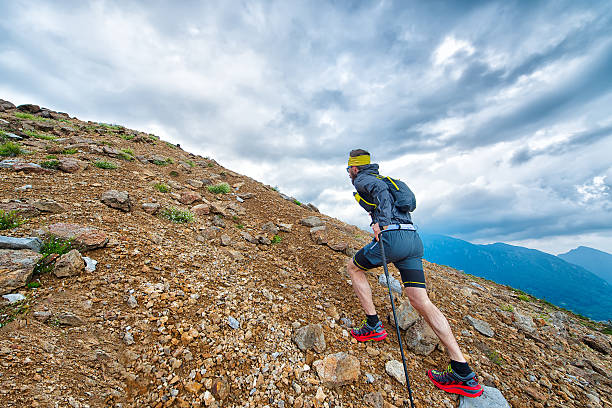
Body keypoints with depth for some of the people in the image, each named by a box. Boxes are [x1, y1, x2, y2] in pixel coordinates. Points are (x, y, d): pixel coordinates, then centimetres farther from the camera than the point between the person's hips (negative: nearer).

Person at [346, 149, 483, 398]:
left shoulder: (361, 180, 5)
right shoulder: (379, 179, 29)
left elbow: (381, 189, -15)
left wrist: (382, 221, -27)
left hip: (392, 236, -8)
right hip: (414, 239, 8)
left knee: (354, 268, 14)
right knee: (420, 301, 6)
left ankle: (373, 327, 12)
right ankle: (464, 373, 7)